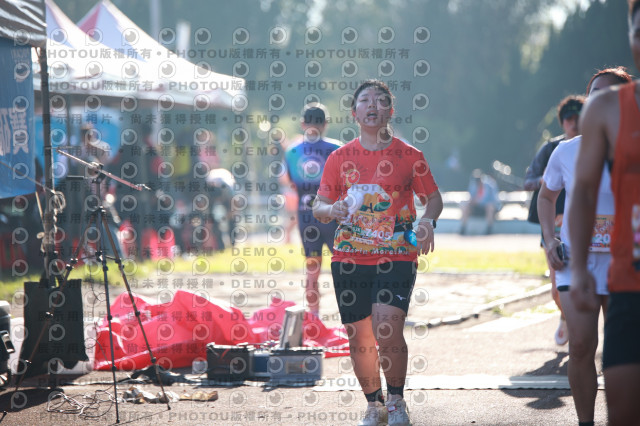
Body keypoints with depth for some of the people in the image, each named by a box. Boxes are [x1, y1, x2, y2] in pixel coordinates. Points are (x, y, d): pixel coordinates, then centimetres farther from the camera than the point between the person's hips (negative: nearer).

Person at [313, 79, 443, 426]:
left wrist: (427, 221, -11)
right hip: (349, 257, 2)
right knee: (359, 337, 3)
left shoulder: (409, 156, 3)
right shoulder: (340, 158, 7)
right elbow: (319, 206, 12)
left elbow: (434, 198, 10)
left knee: (387, 329, -18)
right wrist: (331, 210, -11)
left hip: (396, 257, -2)